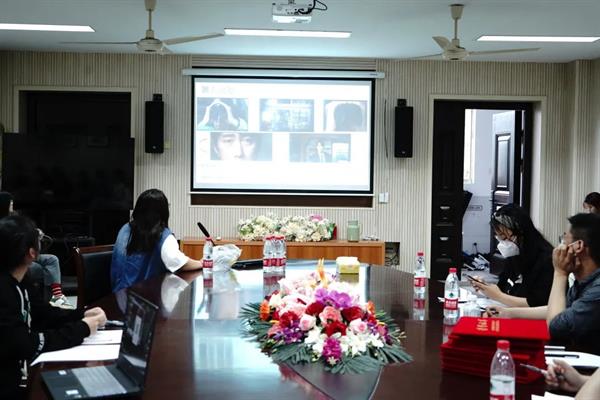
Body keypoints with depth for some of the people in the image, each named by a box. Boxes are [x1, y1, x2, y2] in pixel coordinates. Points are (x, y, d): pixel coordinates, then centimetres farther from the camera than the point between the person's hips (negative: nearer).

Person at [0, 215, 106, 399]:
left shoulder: (17, 280, 3)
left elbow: (45, 313, 14)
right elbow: (26, 345, -27)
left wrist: (83, 315, -3)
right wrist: (82, 329, -19)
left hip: (26, 364, 9)